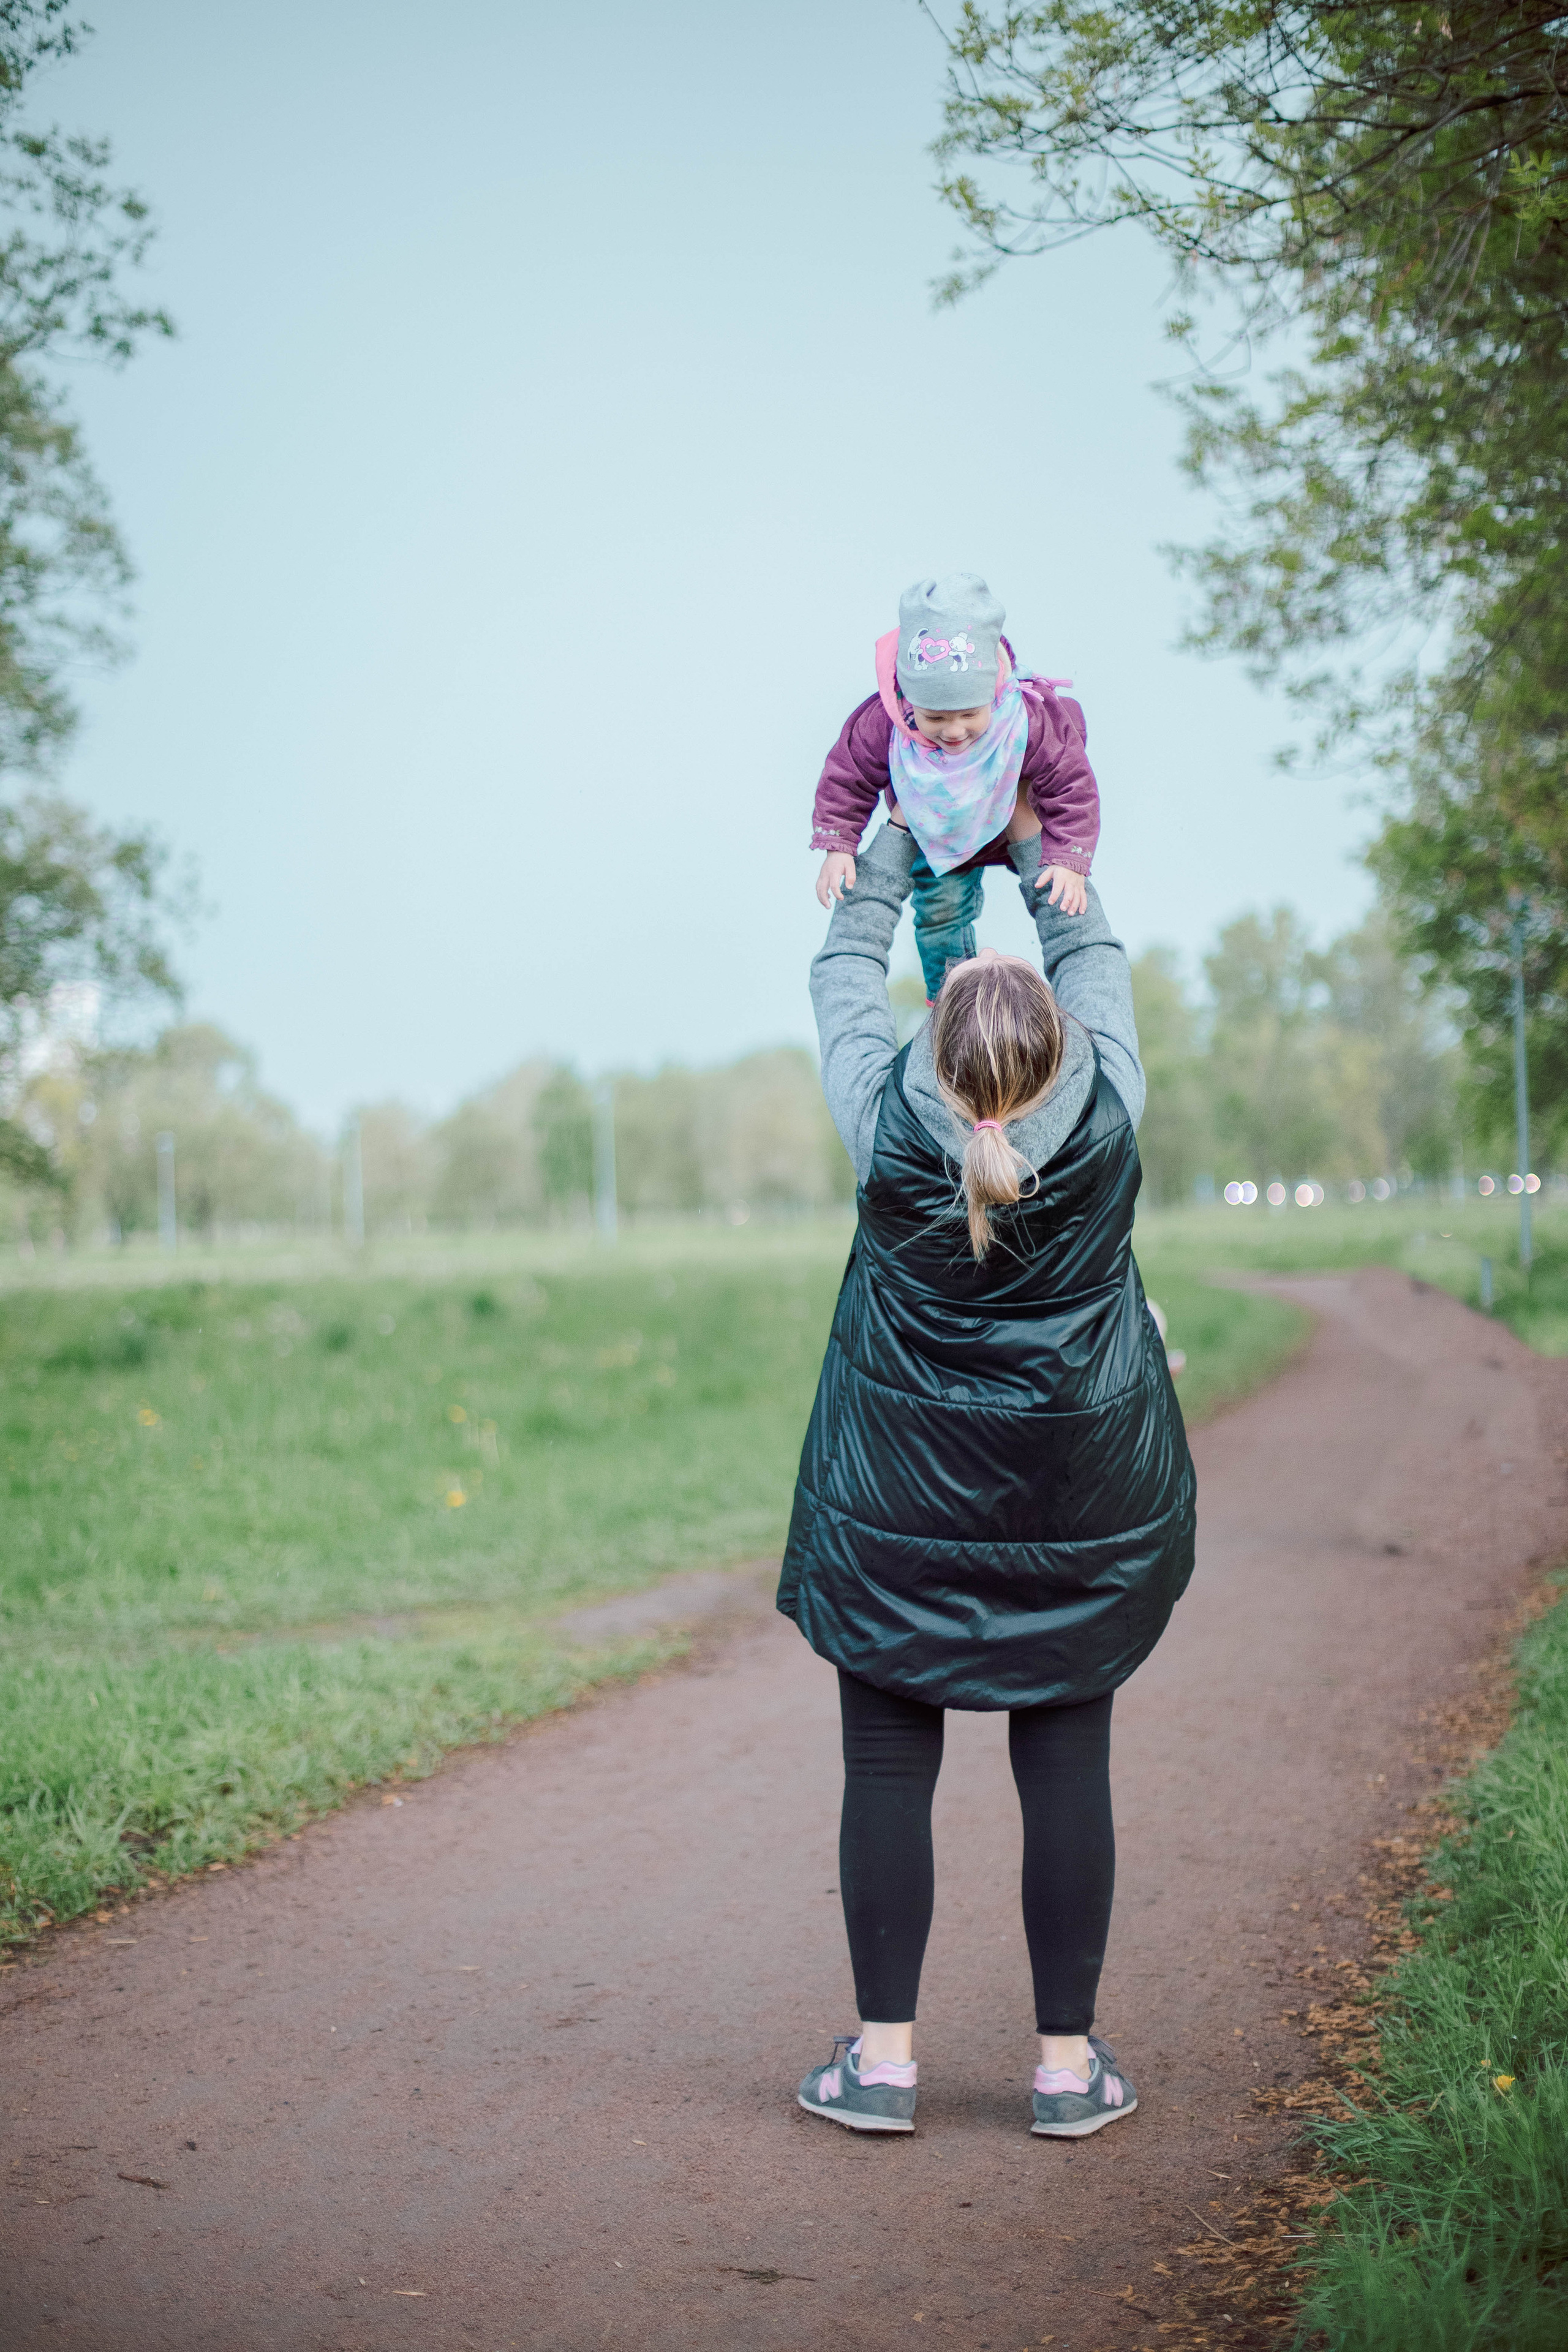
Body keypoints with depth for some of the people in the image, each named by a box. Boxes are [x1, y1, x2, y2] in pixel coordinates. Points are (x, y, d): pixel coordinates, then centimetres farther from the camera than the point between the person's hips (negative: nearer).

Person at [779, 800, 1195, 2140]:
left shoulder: (887, 1125, -12)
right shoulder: (1105, 1119, -10)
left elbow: (845, 973, 6)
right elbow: (1095, 959, 8)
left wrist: (891, 851, 18)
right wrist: (1038, 850, 20)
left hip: (898, 1501, -1)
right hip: (1080, 1501, 1)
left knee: (889, 1765, 6)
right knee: (1067, 1763, 6)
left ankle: (884, 2055, 13)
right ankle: (1069, 2061, 13)